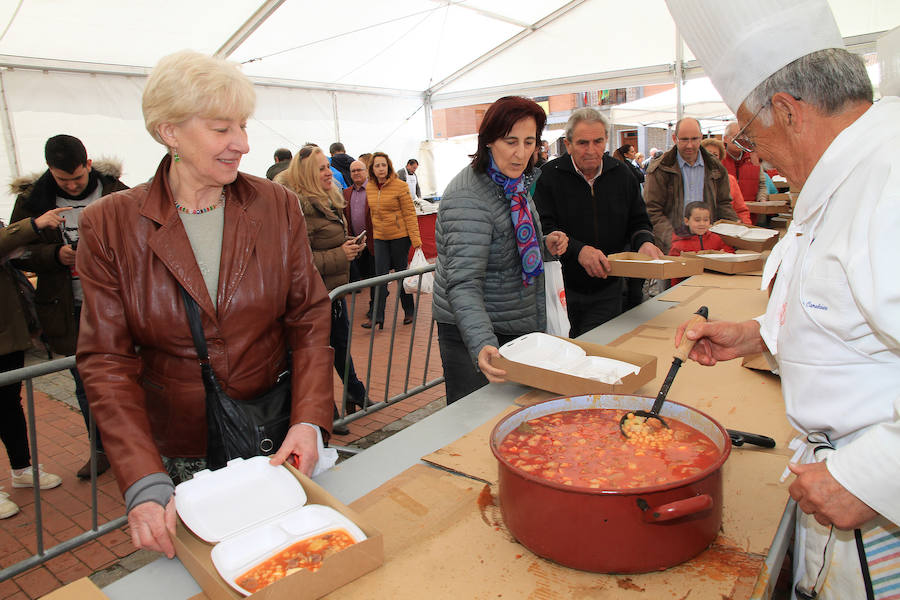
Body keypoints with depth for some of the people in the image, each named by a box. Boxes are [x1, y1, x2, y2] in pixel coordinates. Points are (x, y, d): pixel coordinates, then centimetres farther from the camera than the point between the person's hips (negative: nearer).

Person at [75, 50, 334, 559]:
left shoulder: (278, 206, -4)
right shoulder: (110, 225, -8)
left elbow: (310, 316, -3)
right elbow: (108, 360, -8)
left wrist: (310, 420, -17)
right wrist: (144, 482, -20)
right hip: (175, 450, 0)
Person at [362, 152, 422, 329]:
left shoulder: (399, 186, -10)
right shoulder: (369, 188, 5)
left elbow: (410, 213, -11)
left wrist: (415, 238, -15)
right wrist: (374, 231, 16)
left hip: (400, 236, -4)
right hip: (379, 237, 4)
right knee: (381, 275, 0)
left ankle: (409, 311, 21)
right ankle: (377, 317, 1)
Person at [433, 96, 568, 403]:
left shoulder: (514, 184, 6)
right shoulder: (468, 199, -23)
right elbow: (463, 284, -32)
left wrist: (545, 247, 1)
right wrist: (482, 345, -46)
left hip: (518, 328, 9)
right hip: (473, 334, -8)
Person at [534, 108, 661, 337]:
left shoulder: (622, 175, 6)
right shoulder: (550, 176, -7)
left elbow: (638, 222, 14)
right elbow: (542, 229, -15)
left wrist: (644, 242, -9)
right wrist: (579, 250, -29)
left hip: (606, 291, 3)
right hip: (562, 288, -3)